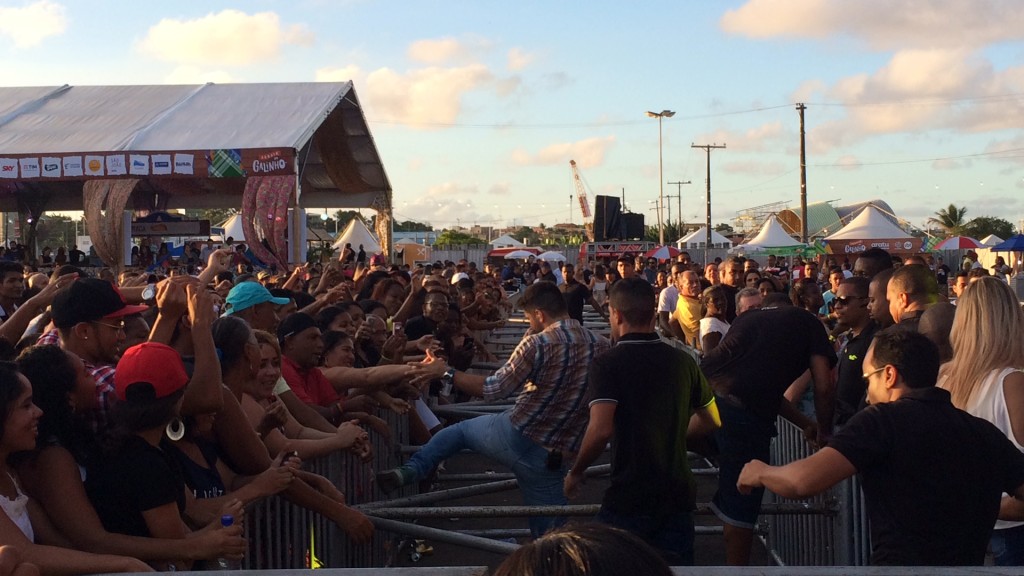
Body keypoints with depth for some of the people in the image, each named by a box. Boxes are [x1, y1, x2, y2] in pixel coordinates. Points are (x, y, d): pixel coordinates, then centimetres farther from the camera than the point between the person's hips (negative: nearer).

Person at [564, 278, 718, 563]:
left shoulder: (607, 362, -12)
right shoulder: (683, 360, 4)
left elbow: (601, 429, -24)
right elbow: (711, 421, 15)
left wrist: (575, 472, -8)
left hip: (629, 498, -4)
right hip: (679, 496, 4)